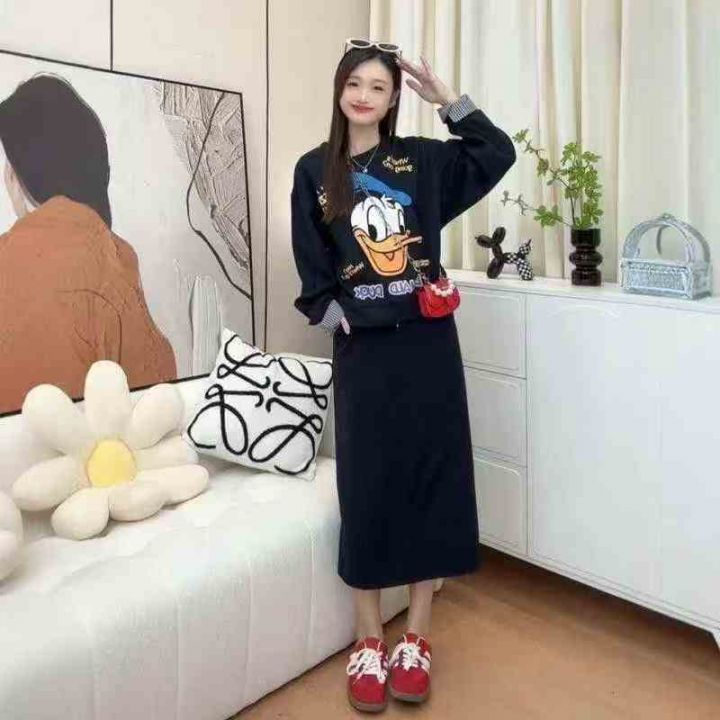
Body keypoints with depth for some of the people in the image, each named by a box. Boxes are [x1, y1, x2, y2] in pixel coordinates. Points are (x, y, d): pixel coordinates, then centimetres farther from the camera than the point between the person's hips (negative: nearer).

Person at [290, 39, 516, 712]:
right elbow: (311, 266, 5)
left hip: (427, 341, 1)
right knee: (367, 484, 2)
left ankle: (415, 637, 20)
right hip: (362, 349, -1)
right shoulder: (315, 171, 7)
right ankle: (367, 642, 18)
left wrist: (446, 97, 4)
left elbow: (498, 155, 7)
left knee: (431, 476, 3)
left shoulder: (420, 158, 9)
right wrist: (335, 317, -6)